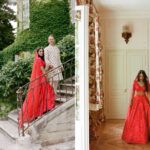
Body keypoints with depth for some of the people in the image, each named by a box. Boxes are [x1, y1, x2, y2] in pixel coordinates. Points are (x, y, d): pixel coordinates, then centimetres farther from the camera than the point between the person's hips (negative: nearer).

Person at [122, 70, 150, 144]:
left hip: (144, 101, 1)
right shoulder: (135, 82, 0)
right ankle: (132, 135, 8)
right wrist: (131, 101, -6)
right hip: (136, 100, -1)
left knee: (144, 118, 2)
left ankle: (144, 135, 14)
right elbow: (132, 92, 0)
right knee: (134, 118, -1)